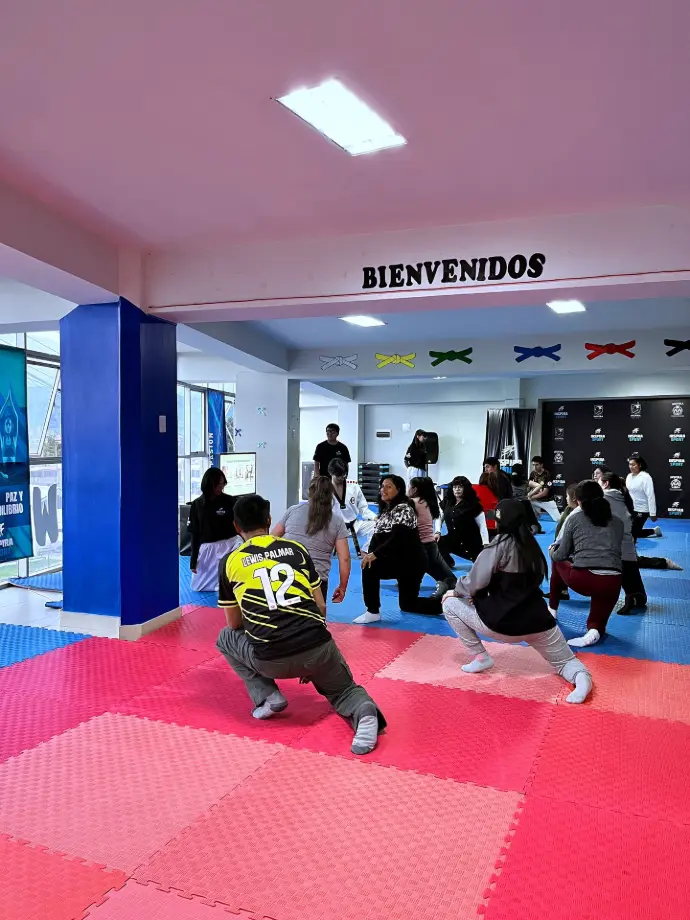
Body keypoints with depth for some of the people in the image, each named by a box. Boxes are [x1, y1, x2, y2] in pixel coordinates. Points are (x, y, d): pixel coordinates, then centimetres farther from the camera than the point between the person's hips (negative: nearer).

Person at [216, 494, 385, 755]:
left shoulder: (230, 562, 9)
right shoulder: (297, 549, 15)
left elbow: (235, 624, 19)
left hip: (271, 660, -2)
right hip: (318, 647, 2)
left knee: (226, 638, 29)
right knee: (343, 690, 31)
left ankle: (267, 697, 14)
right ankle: (364, 713, -4)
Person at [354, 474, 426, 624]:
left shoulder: (403, 509, -17)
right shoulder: (386, 509, 12)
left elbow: (397, 538, -29)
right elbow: (377, 536, 8)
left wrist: (375, 554, -34)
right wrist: (369, 554, -8)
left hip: (411, 562, -10)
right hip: (399, 560, 10)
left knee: (370, 568, -23)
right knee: (408, 605, 15)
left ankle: (373, 612, -13)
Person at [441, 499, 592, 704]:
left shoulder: (497, 548, -13)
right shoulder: (532, 546, 8)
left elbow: (475, 583, -16)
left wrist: (457, 590, 8)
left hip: (502, 622, -6)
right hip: (537, 620, 6)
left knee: (449, 603, 10)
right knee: (565, 662, 24)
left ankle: (480, 657, 9)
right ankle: (581, 676, -13)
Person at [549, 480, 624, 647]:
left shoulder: (575, 517, 9)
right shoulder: (618, 522, 17)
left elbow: (561, 555, 11)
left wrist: (552, 550, 35)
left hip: (582, 580, -2)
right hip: (612, 583, 2)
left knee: (557, 561, 31)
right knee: (597, 624, 25)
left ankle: (552, 609, 38)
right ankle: (595, 630, -10)